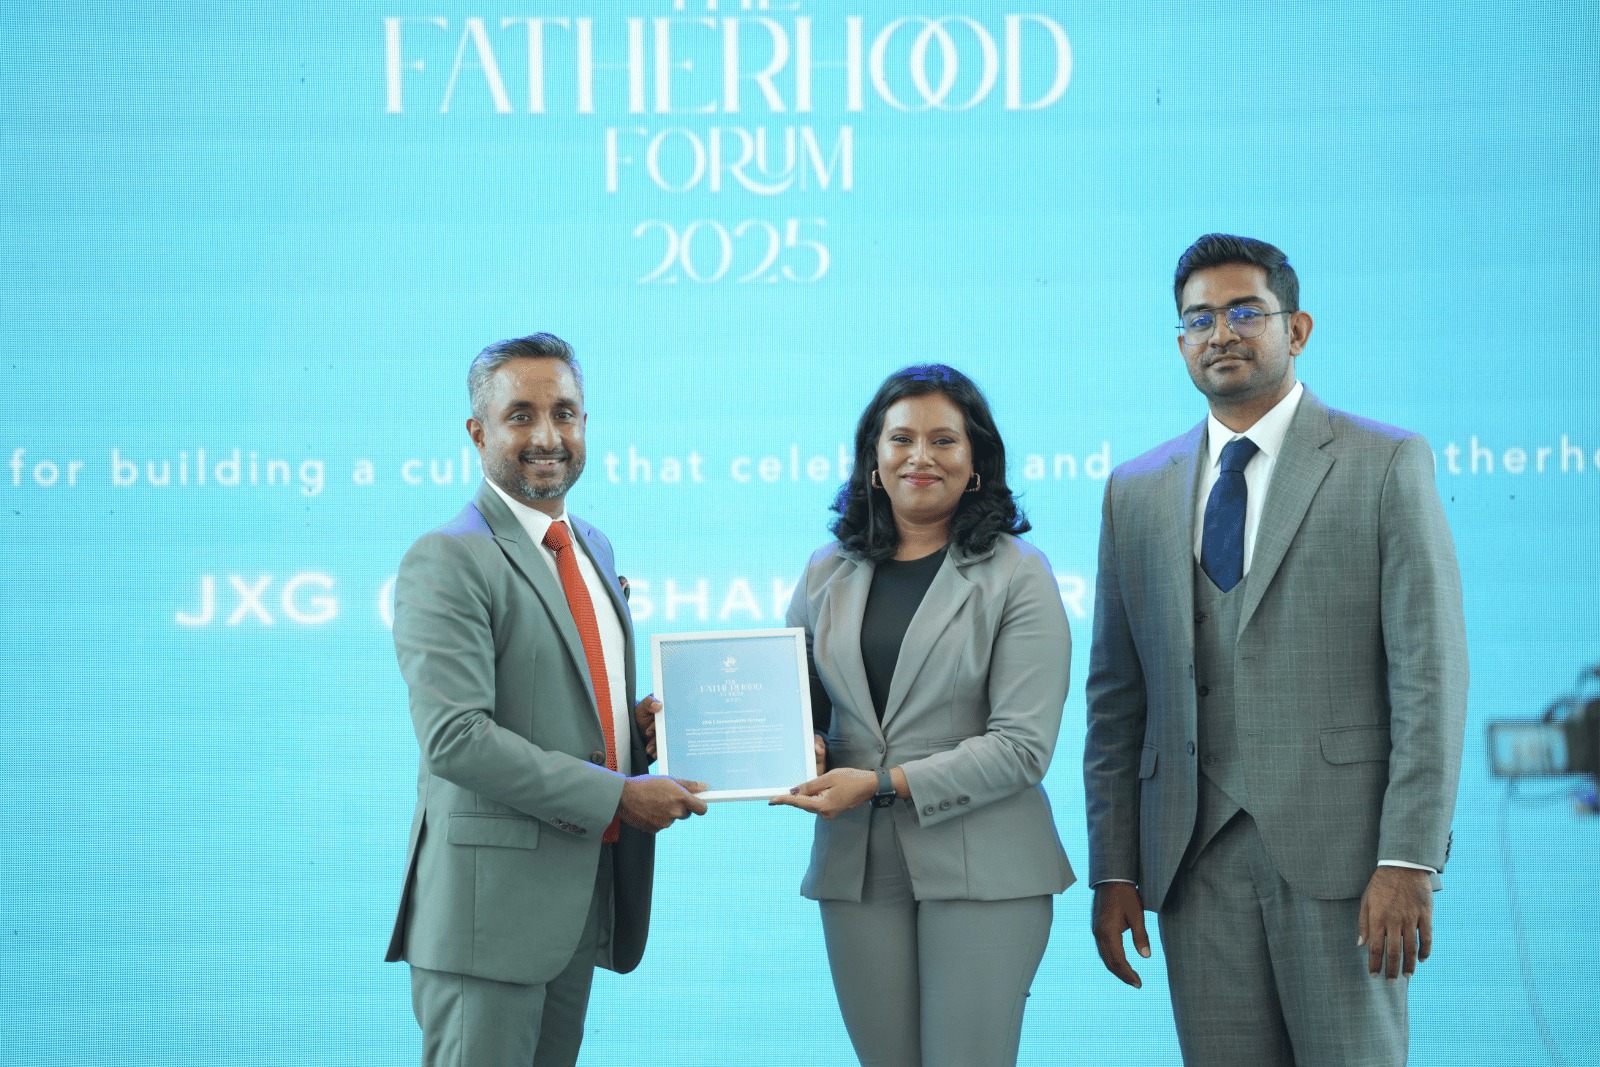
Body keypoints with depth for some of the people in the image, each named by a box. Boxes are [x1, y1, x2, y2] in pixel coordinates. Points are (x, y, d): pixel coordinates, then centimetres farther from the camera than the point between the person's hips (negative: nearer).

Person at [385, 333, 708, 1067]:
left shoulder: (592, 546, 16)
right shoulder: (447, 561, -12)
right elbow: (454, 738, -22)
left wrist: (640, 726, 3)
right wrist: (617, 796, -20)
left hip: (584, 895, 8)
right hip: (491, 897, -8)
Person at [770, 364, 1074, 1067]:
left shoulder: (1017, 574, -2)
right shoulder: (828, 573, 11)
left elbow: (1023, 744, -10)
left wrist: (884, 785, -16)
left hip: (979, 869, -3)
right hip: (855, 868, 4)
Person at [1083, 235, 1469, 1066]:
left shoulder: (1387, 465, 2)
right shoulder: (1136, 492, 13)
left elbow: (1430, 673, -5)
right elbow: (1117, 695, 13)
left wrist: (1410, 859, -13)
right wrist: (1113, 871, 7)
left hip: (1338, 842, -3)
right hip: (1195, 855, 3)